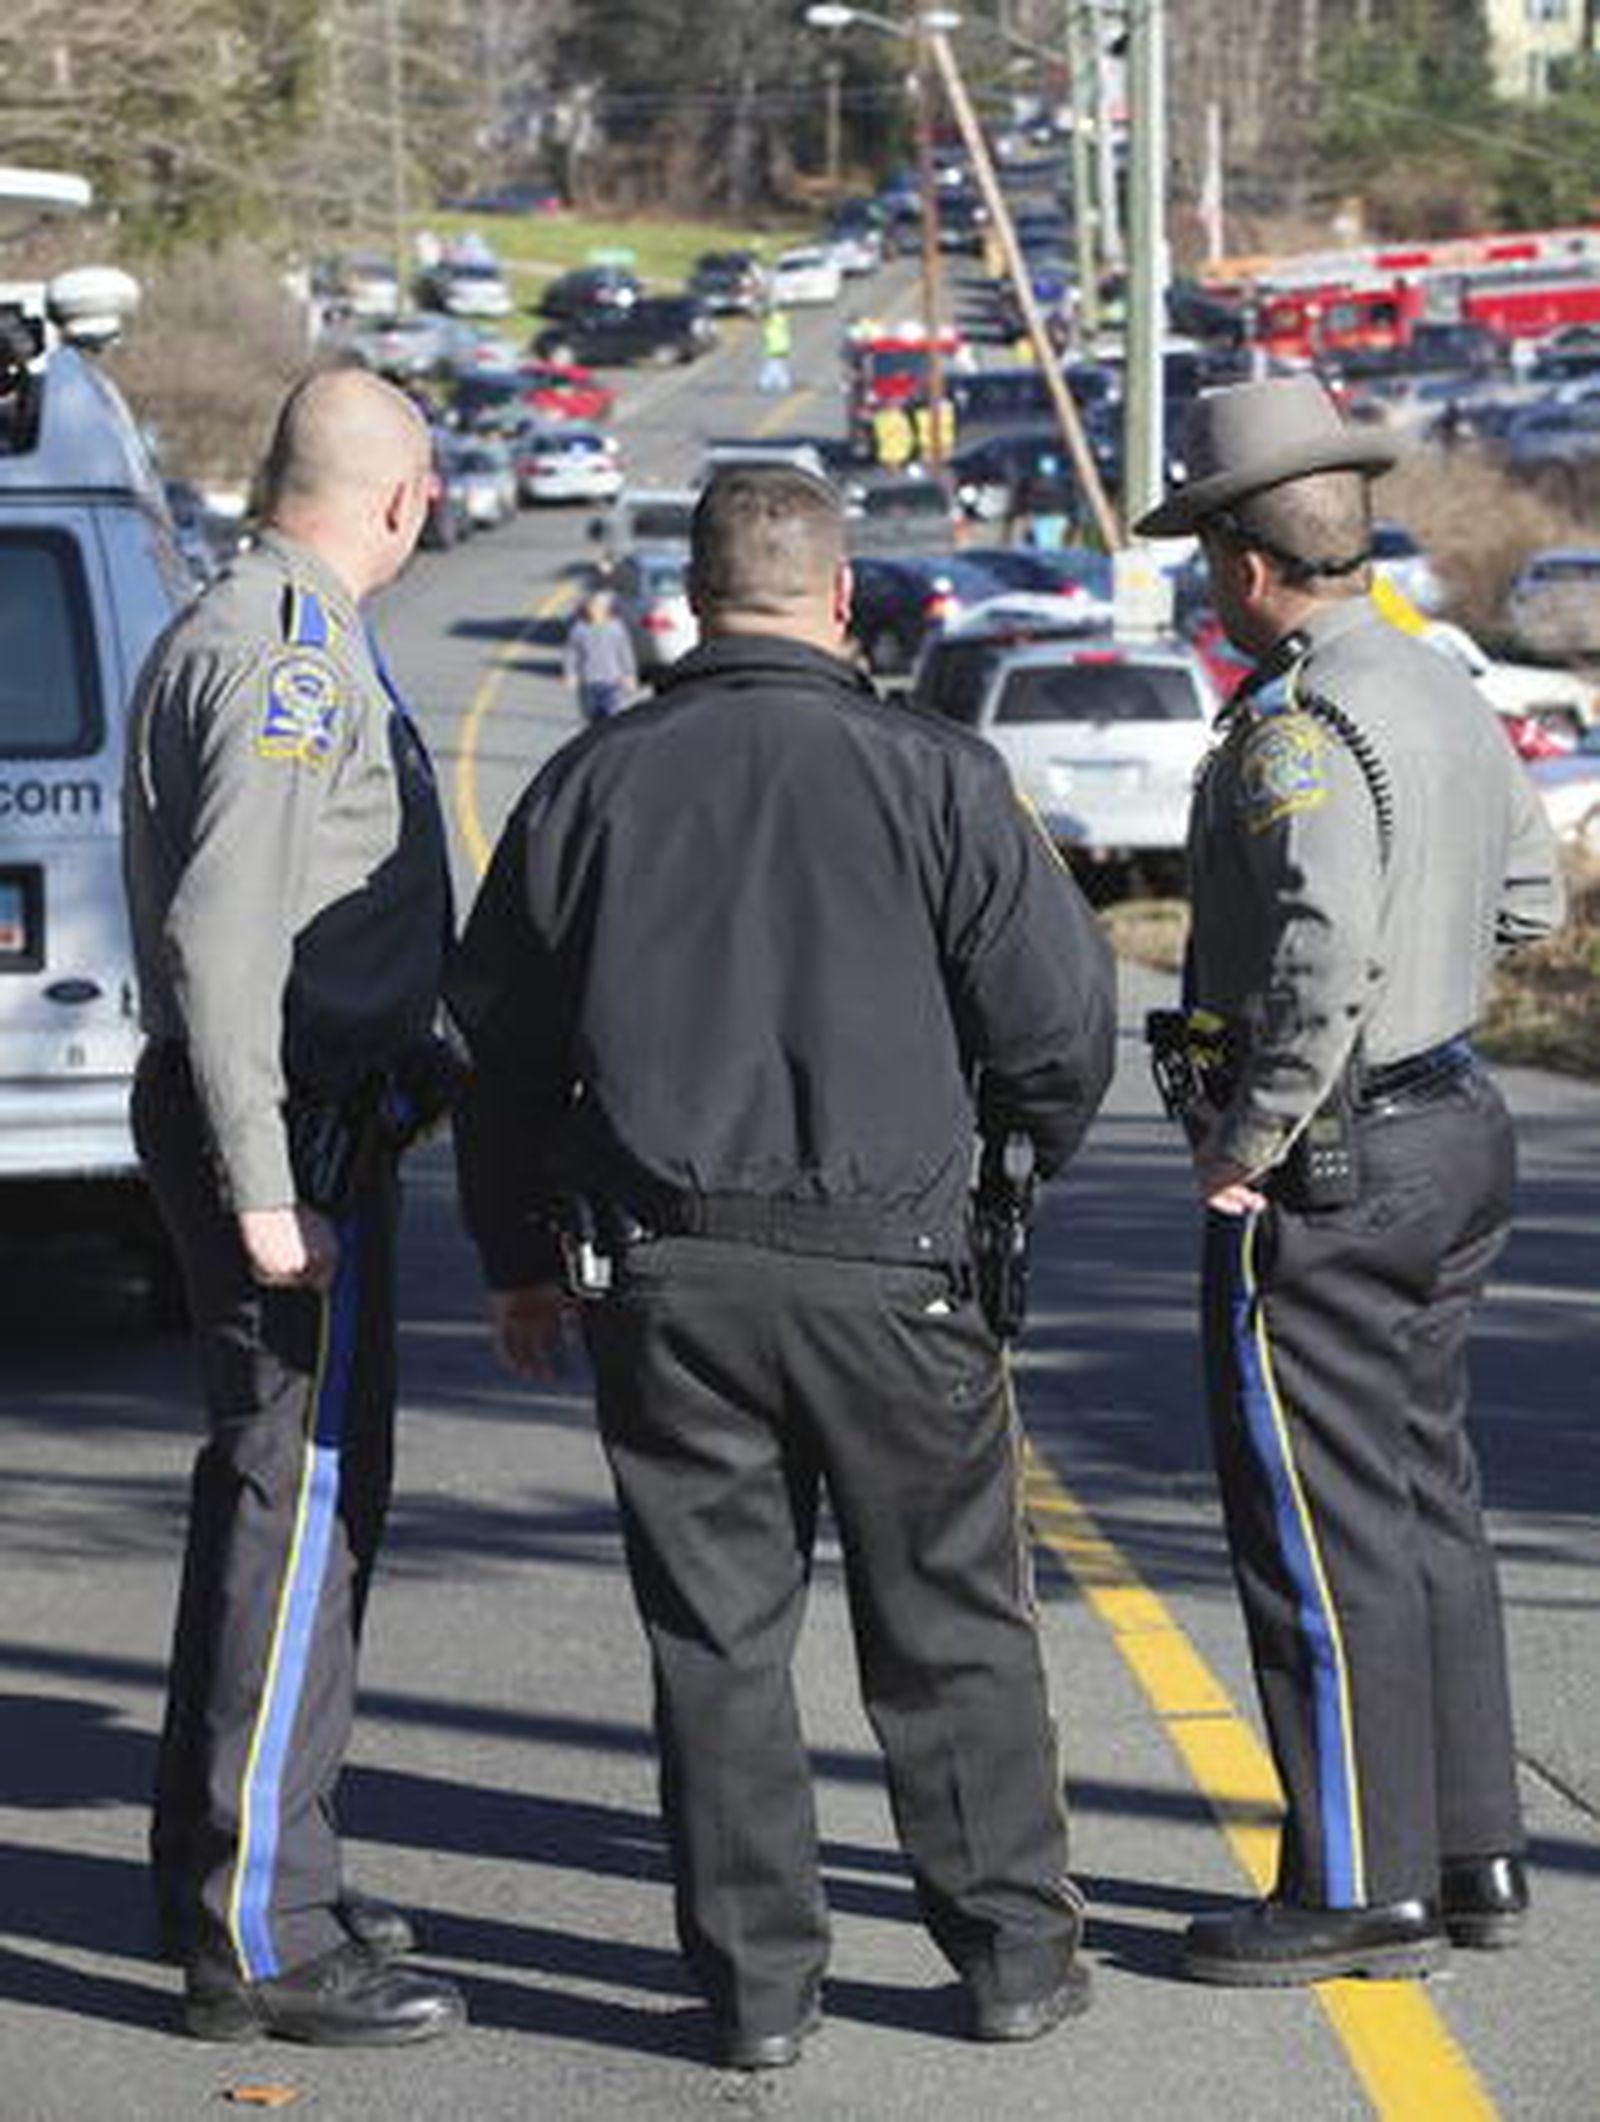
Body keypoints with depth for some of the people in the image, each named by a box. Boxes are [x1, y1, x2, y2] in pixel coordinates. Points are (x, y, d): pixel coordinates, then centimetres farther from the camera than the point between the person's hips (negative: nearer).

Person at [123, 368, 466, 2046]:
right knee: (302, 1498, -9)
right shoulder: (290, 656, -16)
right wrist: (264, 1191, -24)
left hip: (285, 1118, 11)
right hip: (290, 1127, -11)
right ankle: (260, 1936, -8)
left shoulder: (217, 636, 16)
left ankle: (219, 1872, 27)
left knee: (270, 1493, 17)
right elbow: (221, 934, -24)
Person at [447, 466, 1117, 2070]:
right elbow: (1059, 1017, -3)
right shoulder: (932, 776, -4)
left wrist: (517, 1256, 21)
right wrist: (1029, 1140, 20)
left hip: (663, 1274, 2)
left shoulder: (592, 783, 4)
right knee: (949, 1623, 9)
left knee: (715, 1632, 8)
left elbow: (502, 1043, 9)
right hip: (883, 1270, -2)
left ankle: (756, 1980, 11)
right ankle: (1014, 1951, 16)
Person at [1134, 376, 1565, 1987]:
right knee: (1424, 1507, 16)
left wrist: (1246, 1144, -21)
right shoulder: (1445, 693, 10)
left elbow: (1323, 956, -30)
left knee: (1322, 1538, -2)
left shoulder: (1300, 725, -20)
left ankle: (1360, 1892, 4)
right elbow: (1526, 899, 22)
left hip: (1319, 1170, -10)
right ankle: (1470, 1855, 24)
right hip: (1450, 1128, 10)